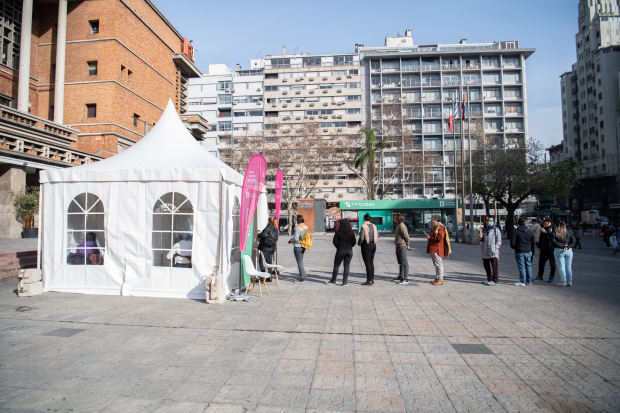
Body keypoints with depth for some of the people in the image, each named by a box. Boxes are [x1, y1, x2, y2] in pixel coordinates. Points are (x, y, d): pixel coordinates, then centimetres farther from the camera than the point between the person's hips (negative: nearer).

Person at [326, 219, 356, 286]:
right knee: (346, 266, 7)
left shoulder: (338, 232, -8)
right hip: (349, 251, 3)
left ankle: (333, 280, 19)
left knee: (336, 266, 10)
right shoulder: (352, 232, -1)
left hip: (340, 251, -2)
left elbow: (335, 241, -7)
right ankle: (345, 282, 7)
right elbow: (354, 243, 1)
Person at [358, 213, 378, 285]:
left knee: (367, 263, -2)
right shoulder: (373, 226, 5)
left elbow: (361, 238, -20)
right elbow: (377, 236, 13)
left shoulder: (364, 226, -14)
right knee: (371, 262, 15)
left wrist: (359, 243, -2)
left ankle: (369, 281, 0)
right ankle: (372, 279, 21)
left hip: (366, 245, -7)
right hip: (373, 245, 7)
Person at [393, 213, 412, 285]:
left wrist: (407, 245, -8)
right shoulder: (398, 225, 16)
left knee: (404, 262, -6)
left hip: (402, 246, -11)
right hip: (398, 246, 11)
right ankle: (400, 277, 30)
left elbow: (406, 236, -20)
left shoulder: (402, 226, -17)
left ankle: (405, 279, -3)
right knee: (400, 262, 18)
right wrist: (407, 245, 16)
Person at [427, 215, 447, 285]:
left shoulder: (440, 228, -14)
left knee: (439, 264, -7)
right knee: (436, 264, 14)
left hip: (437, 250, -11)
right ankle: (437, 279, 21)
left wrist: (430, 238, -16)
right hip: (433, 249, 11)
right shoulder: (434, 228, 21)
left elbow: (440, 238, -24)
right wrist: (429, 238, 15)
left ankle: (440, 280, -5)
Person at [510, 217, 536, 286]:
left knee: (521, 266, -1)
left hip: (519, 252, -4)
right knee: (528, 266, 12)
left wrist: (513, 247, 11)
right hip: (528, 251, 4)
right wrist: (533, 251, 15)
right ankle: (529, 281, 18)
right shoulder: (530, 231, 4)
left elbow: (512, 242, -10)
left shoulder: (515, 231, -9)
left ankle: (522, 281, 3)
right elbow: (533, 242, 8)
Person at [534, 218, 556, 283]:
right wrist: (539, 246, 15)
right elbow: (541, 238, 18)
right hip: (544, 249, 6)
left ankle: (551, 277, 14)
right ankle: (540, 276, 18)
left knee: (552, 264, 2)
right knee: (541, 262, 8)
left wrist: (545, 232, -32)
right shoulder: (543, 227, 12)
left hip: (551, 249, -6)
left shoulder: (554, 228, -7)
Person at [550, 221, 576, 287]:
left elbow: (553, 242, -12)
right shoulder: (570, 233, 6)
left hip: (559, 251, -3)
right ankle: (569, 282, 15)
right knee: (568, 266, 12)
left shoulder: (555, 234, -3)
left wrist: (563, 246, -11)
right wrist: (567, 246, -7)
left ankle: (563, 282, 1)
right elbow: (573, 242, 2)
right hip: (569, 251, 3)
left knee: (561, 267, 1)